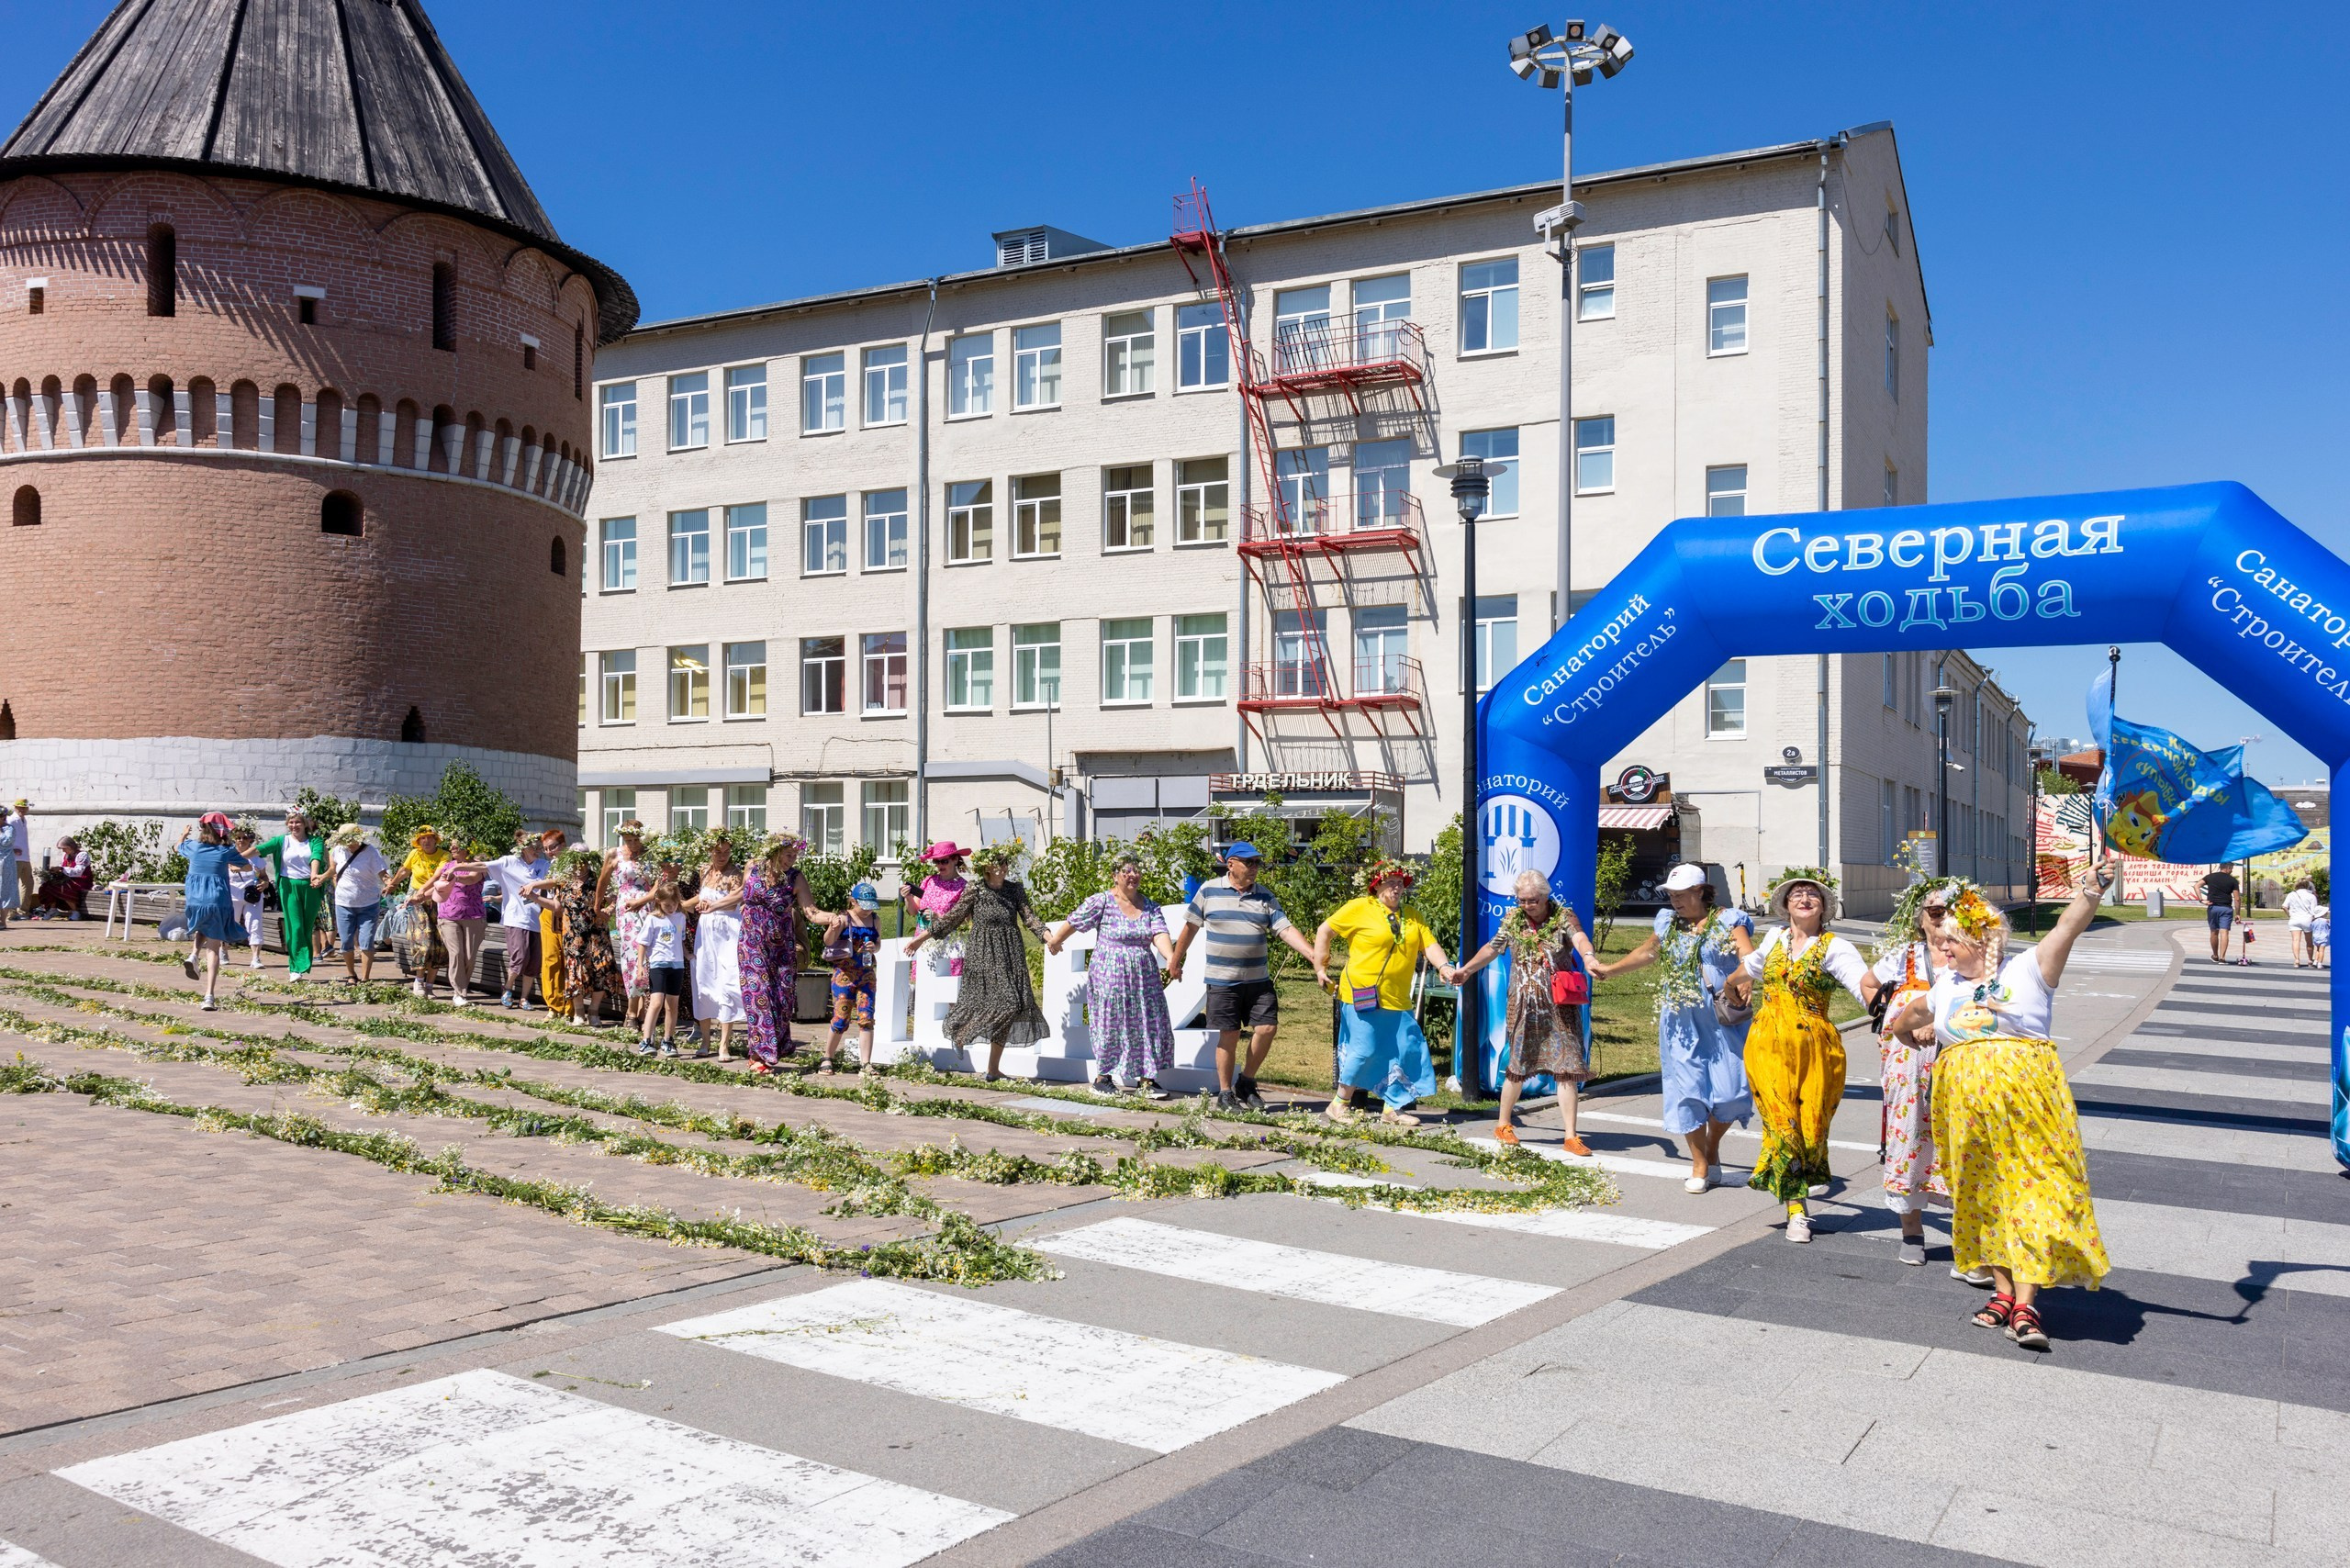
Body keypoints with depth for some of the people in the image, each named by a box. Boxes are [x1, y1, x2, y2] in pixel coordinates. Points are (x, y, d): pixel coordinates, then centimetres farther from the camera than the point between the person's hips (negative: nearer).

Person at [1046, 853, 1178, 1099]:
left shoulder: (1151, 907, 6)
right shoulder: (1101, 902, -8)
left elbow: (1160, 935, -8)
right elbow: (1073, 922, 2)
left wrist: (1171, 959, -26)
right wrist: (1054, 941, 14)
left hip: (1144, 976, 4)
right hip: (1109, 975, -4)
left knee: (1150, 1025, 2)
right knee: (1110, 1025, 2)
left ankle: (1146, 1079, 10)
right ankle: (1102, 1077, 16)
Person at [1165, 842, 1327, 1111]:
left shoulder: (1265, 895, 5)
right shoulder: (1209, 891, -1)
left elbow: (1287, 930, -2)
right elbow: (1191, 927, 7)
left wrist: (1316, 961, -12)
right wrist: (1175, 961, 12)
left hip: (1258, 979, 3)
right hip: (1222, 980, -3)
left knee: (1267, 1027, -4)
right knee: (1229, 1036, 0)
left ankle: (1246, 1082, 17)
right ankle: (1225, 1093, 15)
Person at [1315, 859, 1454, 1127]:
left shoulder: (1413, 917, 14)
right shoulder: (1360, 908, -3)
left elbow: (1430, 945, 5)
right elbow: (1325, 931, 1)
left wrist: (1445, 966, -14)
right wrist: (1320, 967, -2)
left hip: (1398, 1002, 6)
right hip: (1363, 996, -6)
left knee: (1407, 1051, 4)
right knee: (1364, 1050, -7)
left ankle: (1392, 1108, 17)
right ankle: (1339, 1104, 11)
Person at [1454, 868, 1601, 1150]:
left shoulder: (1563, 916, -6)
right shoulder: (1512, 919, 5)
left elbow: (1579, 938, -28)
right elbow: (1492, 949, 20)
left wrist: (1589, 958, -49)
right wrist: (1466, 970, 27)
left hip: (1560, 1007, -2)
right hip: (1523, 1008, 2)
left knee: (1567, 1069, -4)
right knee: (1516, 1066, 9)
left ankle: (1571, 1137, 1)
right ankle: (1504, 1124, 26)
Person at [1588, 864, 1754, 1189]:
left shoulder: (1727, 922, -4)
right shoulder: (1668, 923, 12)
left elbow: (1751, 960, -18)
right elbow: (1647, 952, 30)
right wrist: (1611, 970, 38)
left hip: (1723, 1022, -3)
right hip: (1681, 1023, 3)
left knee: (1728, 1090, -3)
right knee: (1687, 1090, -1)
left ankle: (1713, 1146, 25)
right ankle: (1699, 1165, 10)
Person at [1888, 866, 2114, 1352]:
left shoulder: (2027, 970, 2)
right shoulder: (1948, 984, 18)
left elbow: (2068, 926, -12)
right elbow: (1918, 1010, 39)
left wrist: (2091, 891, -28)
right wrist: (1898, 1025, 57)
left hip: (2025, 1093, -5)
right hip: (1965, 1101, 5)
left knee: (2030, 1189, -9)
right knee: (1984, 1195, 7)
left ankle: (2025, 1305, -11)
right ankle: (2003, 1292, 14)